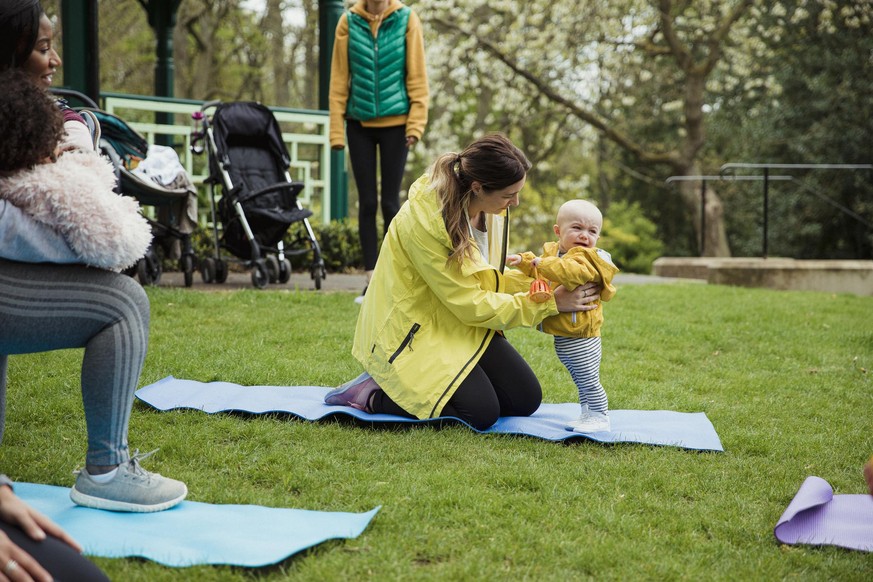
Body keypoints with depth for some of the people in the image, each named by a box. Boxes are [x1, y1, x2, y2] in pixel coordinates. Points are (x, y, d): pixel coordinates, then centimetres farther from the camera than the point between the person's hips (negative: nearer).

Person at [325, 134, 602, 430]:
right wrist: (550, 303, -23)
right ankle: (373, 394, -4)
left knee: (526, 399, 1)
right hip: (416, 331, -8)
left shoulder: (491, 208, -5)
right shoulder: (424, 219, -29)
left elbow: (488, 279, 5)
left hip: (463, 326, 8)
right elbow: (470, 304, -25)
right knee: (482, 413, -18)